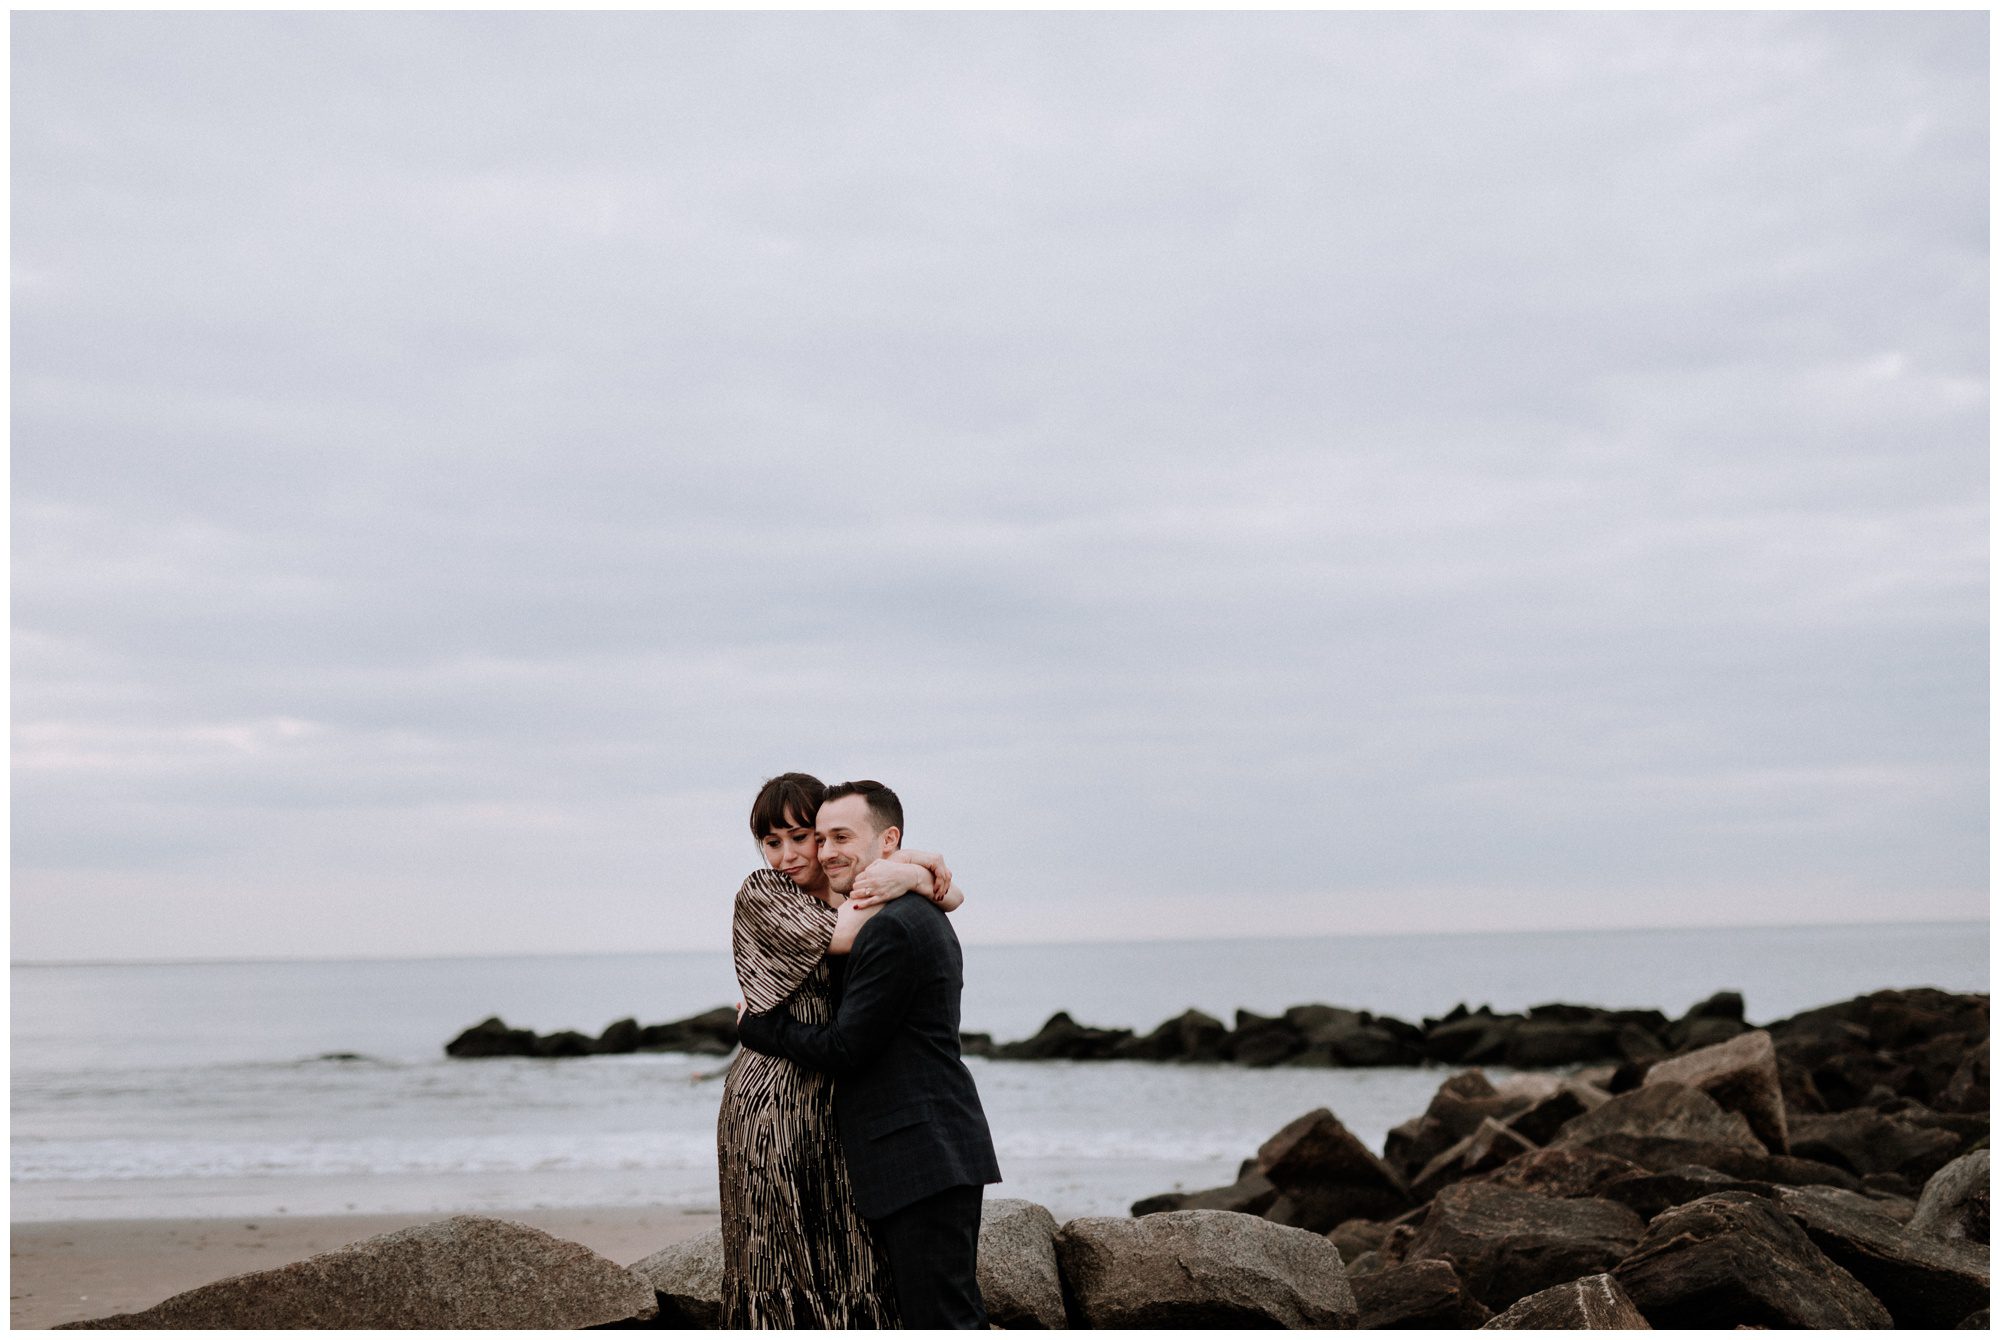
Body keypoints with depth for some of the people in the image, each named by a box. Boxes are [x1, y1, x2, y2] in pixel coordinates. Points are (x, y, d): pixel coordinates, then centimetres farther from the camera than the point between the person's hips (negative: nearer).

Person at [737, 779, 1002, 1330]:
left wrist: (758, 1024, -3)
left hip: (923, 1157, -11)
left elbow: (844, 1048, -15)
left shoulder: (892, 929, -17)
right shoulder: (923, 917, 16)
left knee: (943, 1320, -7)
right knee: (956, 1313, 15)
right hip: (937, 1155, 11)